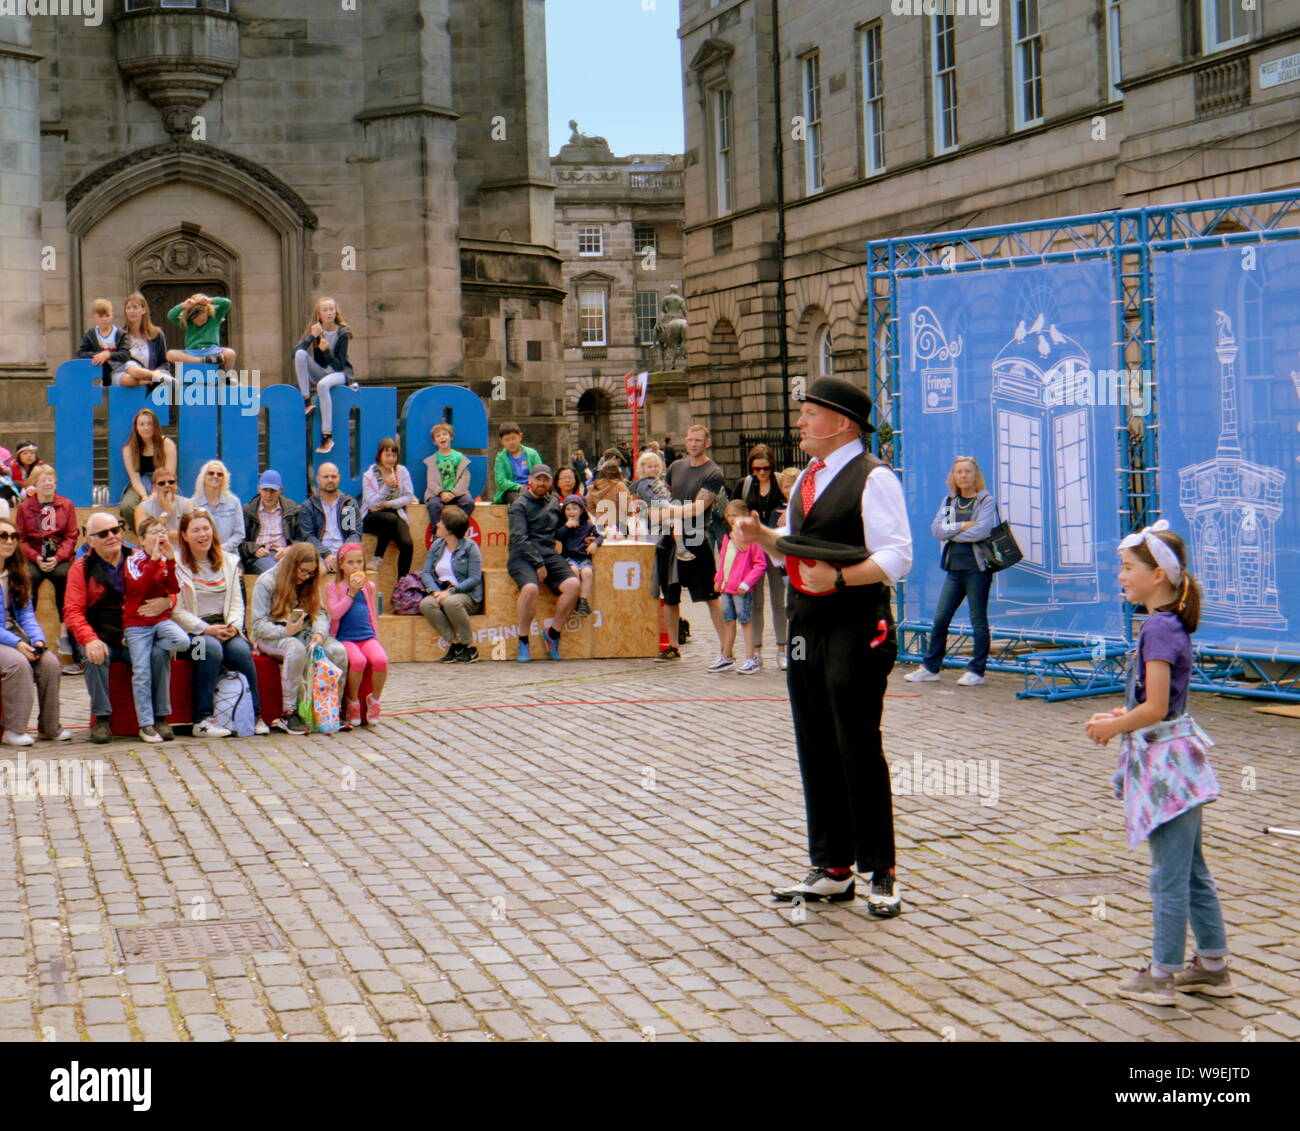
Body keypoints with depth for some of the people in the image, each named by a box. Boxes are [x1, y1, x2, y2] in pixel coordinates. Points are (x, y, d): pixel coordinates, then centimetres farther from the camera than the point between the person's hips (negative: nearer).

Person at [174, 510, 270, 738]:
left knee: (241, 649, -28)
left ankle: (255, 715, -19)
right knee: (212, 648, -35)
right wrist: (206, 629, -17)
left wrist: (234, 626, -8)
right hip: (192, 631, -4)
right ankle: (202, 720, -32)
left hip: (224, 629, 4)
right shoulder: (177, 565, 0)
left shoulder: (228, 561, 16)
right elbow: (176, 611, -7)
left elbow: (237, 601, 13)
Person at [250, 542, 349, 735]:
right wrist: (285, 631, -29)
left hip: (303, 634, 6)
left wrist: (320, 633, -16)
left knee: (338, 650, -23)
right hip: (271, 638, -5)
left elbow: (320, 613, 6)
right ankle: (288, 713, -36)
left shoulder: (309, 584, 14)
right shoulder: (267, 583, -7)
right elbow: (259, 625, -12)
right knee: (296, 648, -40)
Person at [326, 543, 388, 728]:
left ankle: (374, 699, -4)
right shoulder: (333, 587, 4)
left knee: (381, 659, -29)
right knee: (358, 660, -34)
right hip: (345, 637, -3)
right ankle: (352, 703, -10)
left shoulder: (369, 586, 16)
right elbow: (335, 613, -11)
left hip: (368, 636, 3)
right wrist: (352, 592, -13)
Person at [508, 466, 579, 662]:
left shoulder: (554, 502, 19)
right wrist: (538, 564, -16)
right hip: (522, 556, -5)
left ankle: (553, 633, -5)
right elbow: (519, 538, -10)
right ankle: (523, 641, -18)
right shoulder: (520, 505, 1)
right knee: (530, 587, -34)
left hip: (548, 554, 5)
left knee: (572, 584, -21)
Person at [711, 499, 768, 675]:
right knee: (728, 621, 14)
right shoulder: (727, 537, 14)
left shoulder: (751, 537, -12)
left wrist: (746, 583, -18)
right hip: (726, 587, 8)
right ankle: (726, 657, 23)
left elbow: (760, 564, -14)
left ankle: (751, 660, 1)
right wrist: (718, 579, 14)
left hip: (742, 589, -8)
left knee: (745, 621, -4)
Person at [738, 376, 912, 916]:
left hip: (856, 631, -9)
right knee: (815, 751, 11)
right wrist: (763, 535, 7)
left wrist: (839, 578, -27)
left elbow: (895, 558, -16)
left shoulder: (873, 478, -10)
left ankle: (881, 875, 6)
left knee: (859, 751, -4)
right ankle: (831, 869, 21)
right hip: (806, 627, 9)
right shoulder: (807, 479, 17)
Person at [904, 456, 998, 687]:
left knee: (978, 621, 0)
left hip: (977, 567, -5)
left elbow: (981, 531, -16)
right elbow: (936, 529, 1)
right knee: (940, 619, 4)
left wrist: (952, 535, -5)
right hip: (954, 568, 5)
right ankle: (930, 667, 12)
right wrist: (962, 526, -11)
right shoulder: (949, 501, 14)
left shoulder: (986, 500, -2)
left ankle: (976, 671, 6)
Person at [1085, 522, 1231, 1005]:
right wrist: (1120, 716, 11)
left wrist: (1113, 726, -8)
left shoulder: (1158, 629, -19)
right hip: (1175, 760, 10)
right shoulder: (1171, 625, 10)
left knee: (1169, 876, 0)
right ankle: (1213, 965, 25)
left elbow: (1154, 709, -22)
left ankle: (1160, 975, 9)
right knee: (1192, 871, 16)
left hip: (1165, 761, -10)